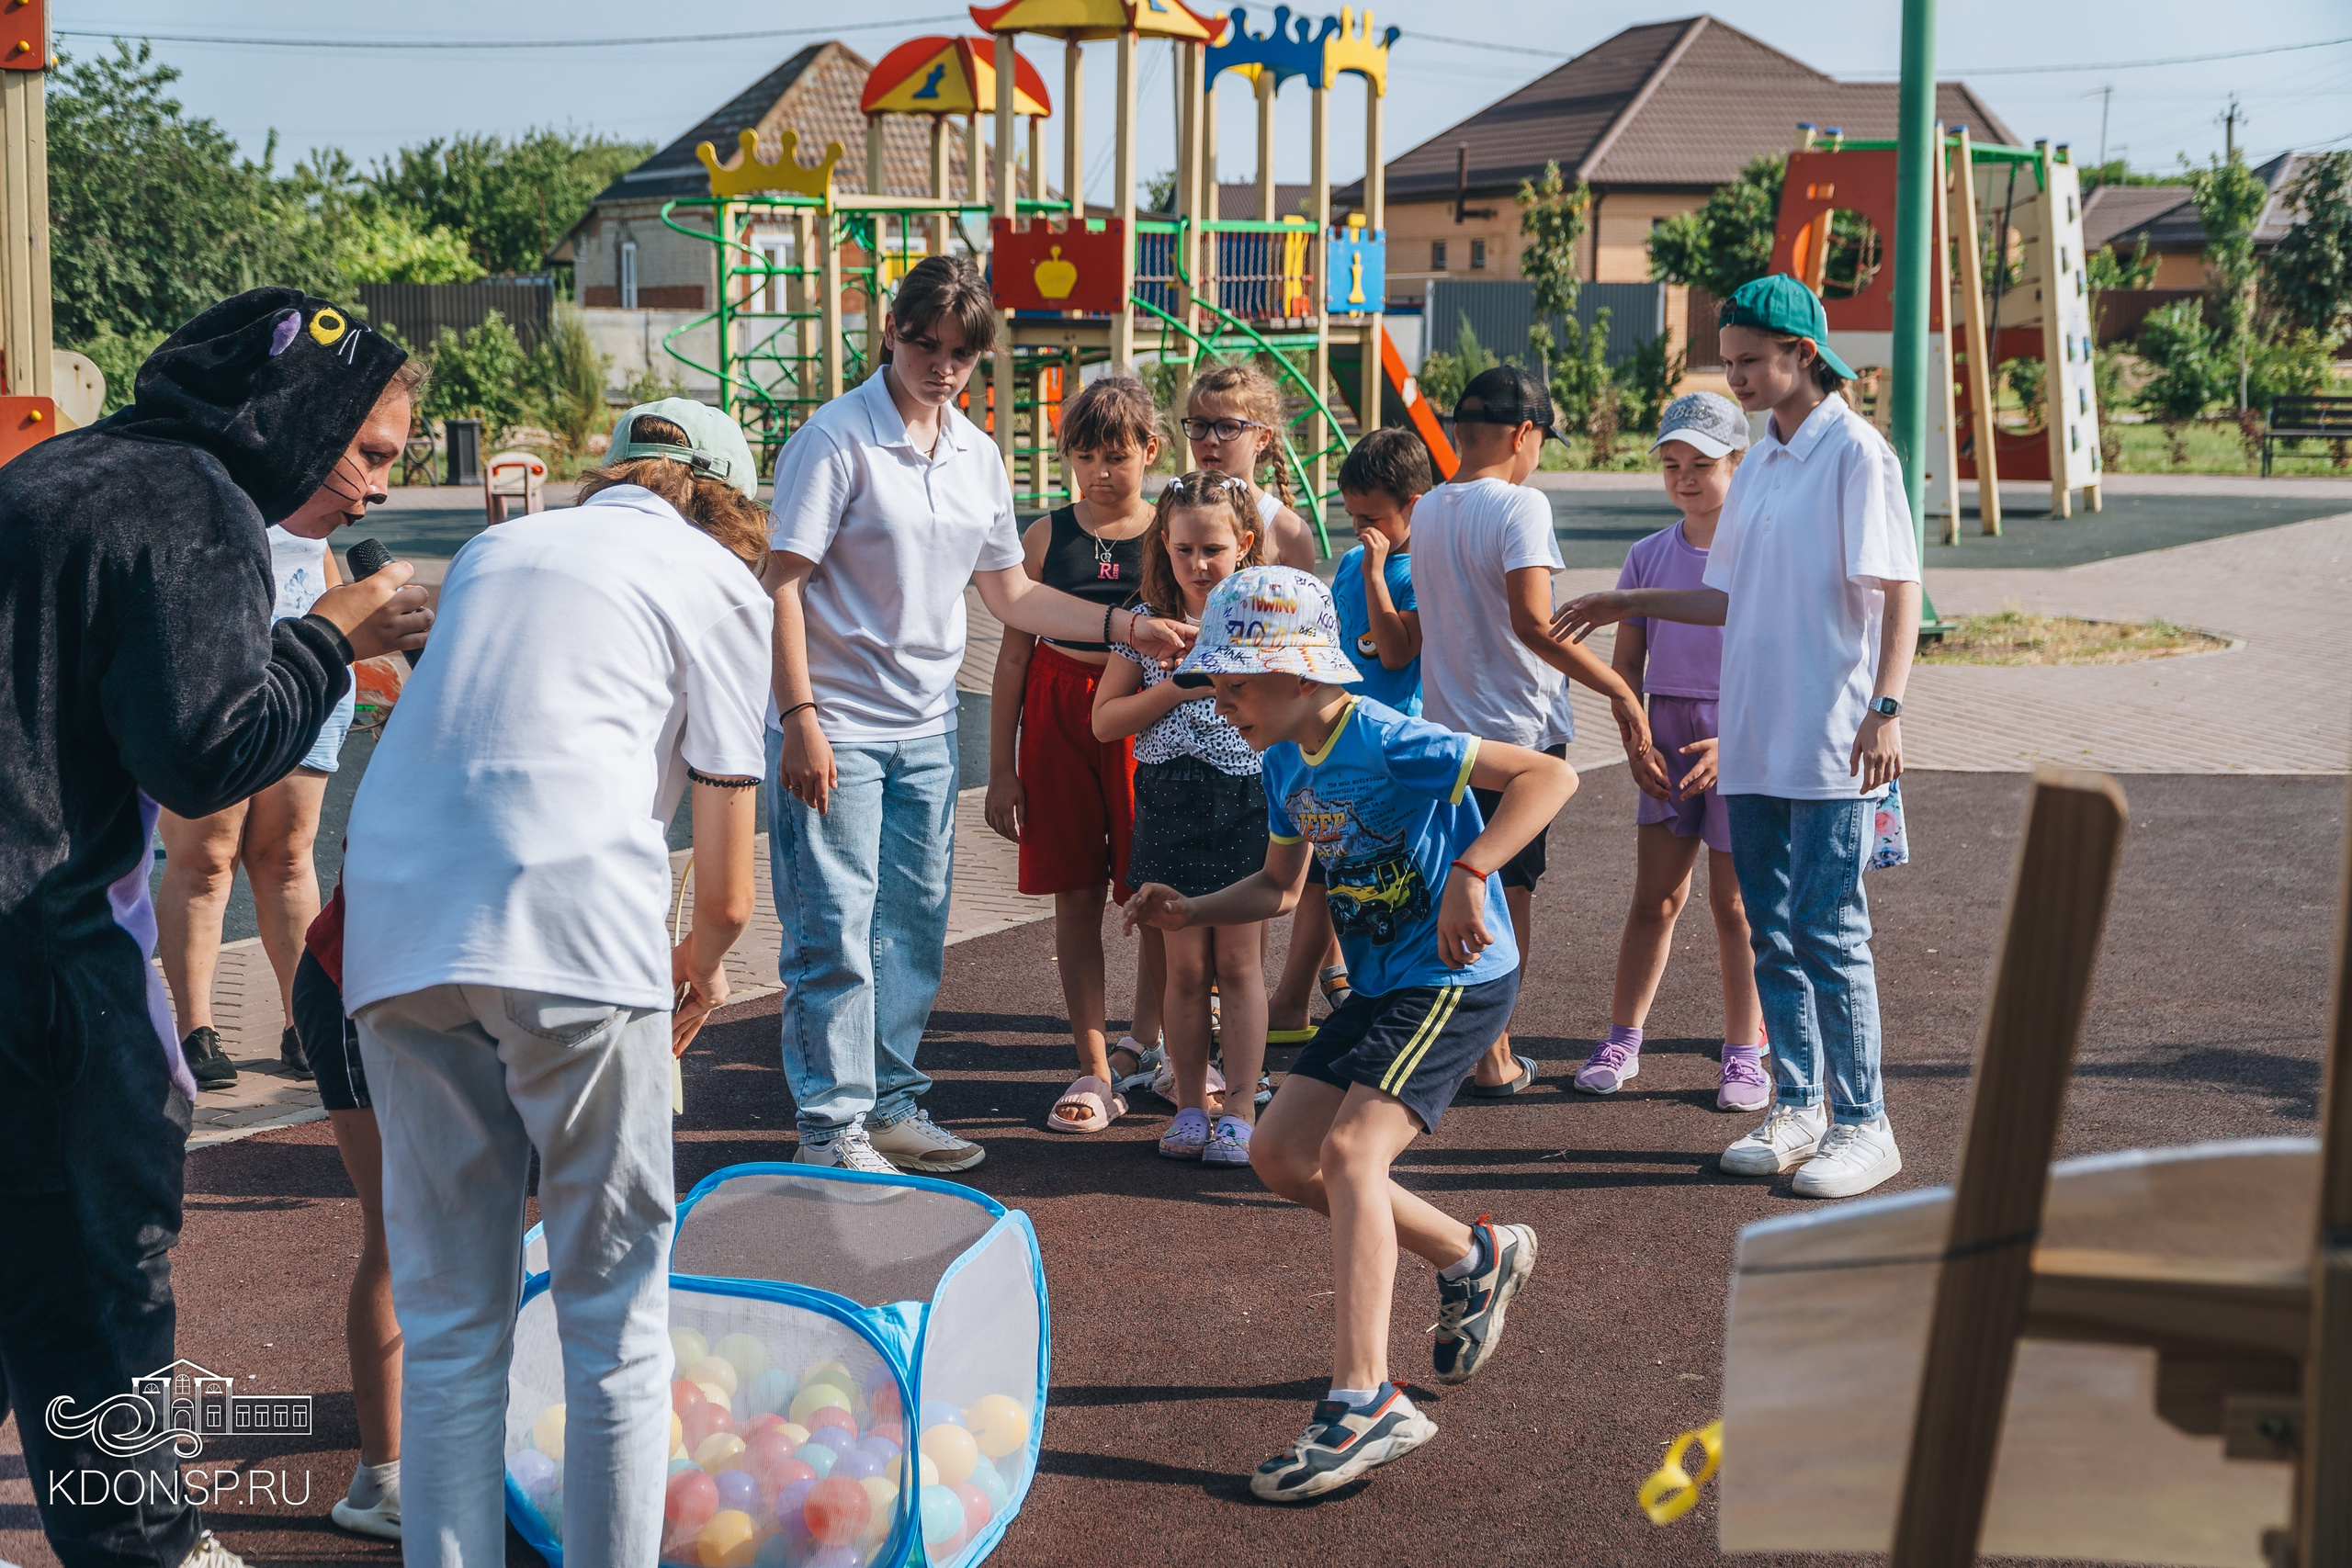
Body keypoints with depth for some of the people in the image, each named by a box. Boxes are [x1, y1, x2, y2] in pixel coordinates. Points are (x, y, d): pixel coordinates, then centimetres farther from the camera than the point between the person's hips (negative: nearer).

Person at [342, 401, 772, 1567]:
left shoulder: (492, 551, 28)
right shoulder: (718, 581, 12)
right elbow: (726, 887, 9)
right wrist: (703, 963, 32)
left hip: (395, 932, 5)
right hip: (574, 930, -5)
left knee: (447, 1321, 11)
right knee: (614, 1317, 6)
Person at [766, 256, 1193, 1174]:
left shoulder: (976, 455, 10)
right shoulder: (837, 439, -10)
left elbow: (1009, 594, 18)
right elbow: (781, 583, -13)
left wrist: (1125, 627, 8)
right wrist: (799, 720, -19)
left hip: (927, 729, 7)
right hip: (836, 727, -7)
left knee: (913, 931, 13)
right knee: (835, 936, -5)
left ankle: (891, 1107, 25)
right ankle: (832, 1127, 3)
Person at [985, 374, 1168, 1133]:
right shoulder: (1046, 537, 3)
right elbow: (1015, 652, 6)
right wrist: (1001, 766, 4)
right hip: (1058, 715, 1)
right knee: (1076, 895, 3)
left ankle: (1144, 1040, 27)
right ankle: (1094, 1069, 11)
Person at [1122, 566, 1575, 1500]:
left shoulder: (1386, 744, -20)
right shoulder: (1285, 762, 6)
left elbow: (1548, 774, -26)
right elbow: (1278, 886, 21)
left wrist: (1470, 875, -36)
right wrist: (1190, 913, 3)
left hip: (1458, 978, -9)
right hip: (1381, 987, 10)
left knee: (1349, 1148, -24)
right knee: (1281, 1154, 6)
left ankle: (1364, 1402, -26)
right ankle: (1474, 1258, 21)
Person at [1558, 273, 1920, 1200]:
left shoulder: (1855, 453, -8)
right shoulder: (1758, 465, 15)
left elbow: (1899, 590, -13)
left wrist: (1885, 707, -21)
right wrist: (1632, 604, 21)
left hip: (1831, 742, -7)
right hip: (1753, 740, 8)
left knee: (1828, 933, -5)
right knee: (1771, 933, 10)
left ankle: (1863, 1126, 4)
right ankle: (1799, 1108, 21)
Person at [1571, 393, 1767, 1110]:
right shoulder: (1649, 556, 6)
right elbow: (1626, 662, 10)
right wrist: (1637, 742, -3)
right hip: (1668, 736, 3)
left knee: (1734, 903, 4)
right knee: (1656, 896, 4)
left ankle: (1743, 1054, 13)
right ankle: (1621, 1041, 13)